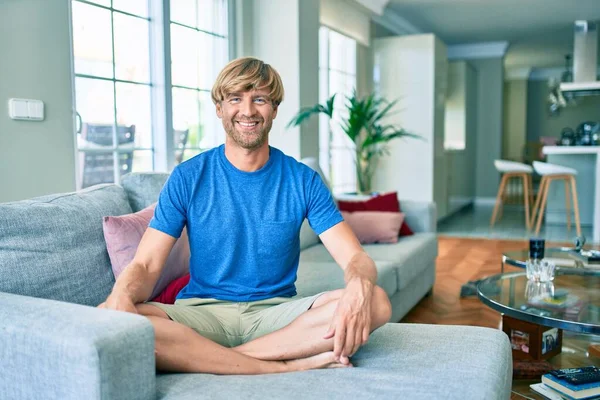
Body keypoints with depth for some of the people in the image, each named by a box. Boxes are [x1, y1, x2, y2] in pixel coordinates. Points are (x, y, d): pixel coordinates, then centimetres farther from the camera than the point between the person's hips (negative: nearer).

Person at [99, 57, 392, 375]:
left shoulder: (303, 181, 1)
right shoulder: (187, 178, 0)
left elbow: (355, 258, -5)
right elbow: (145, 265, -4)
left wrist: (360, 284, -30)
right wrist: (121, 295, -29)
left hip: (277, 312, 1)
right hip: (202, 312, 0)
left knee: (377, 302, -25)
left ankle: (204, 357, -21)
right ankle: (289, 365, -22)